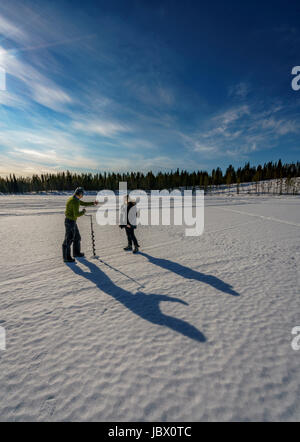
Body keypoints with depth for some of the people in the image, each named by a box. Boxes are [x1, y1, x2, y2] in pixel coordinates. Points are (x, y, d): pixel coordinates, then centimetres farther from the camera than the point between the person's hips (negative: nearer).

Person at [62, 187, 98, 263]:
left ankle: (76, 253, 32)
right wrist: (83, 212, -7)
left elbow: (84, 203, 22)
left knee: (77, 237, 19)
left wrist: (93, 203, 12)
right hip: (70, 222, -10)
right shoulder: (75, 202, -22)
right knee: (68, 240, -2)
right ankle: (66, 257, 7)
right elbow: (76, 214, -26)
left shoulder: (73, 199, 11)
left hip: (72, 221, 10)